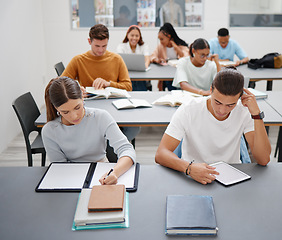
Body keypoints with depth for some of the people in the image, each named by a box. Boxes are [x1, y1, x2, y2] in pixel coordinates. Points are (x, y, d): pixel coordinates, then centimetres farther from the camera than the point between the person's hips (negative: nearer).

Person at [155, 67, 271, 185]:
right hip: (193, 176, 0)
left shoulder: (244, 112, -9)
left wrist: (256, 113, -21)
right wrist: (189, 167, -39)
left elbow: (263, 160, -15)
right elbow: (160, 154, -20)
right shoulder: (187, 111, -15)